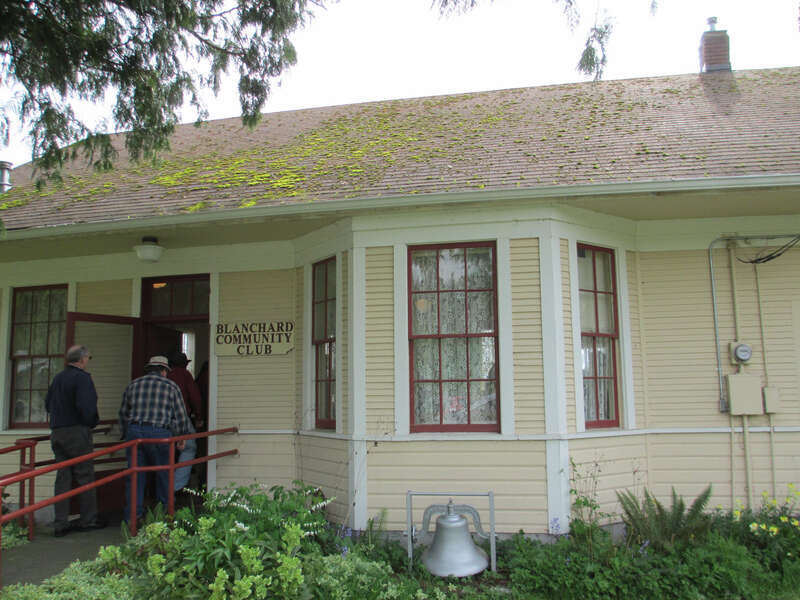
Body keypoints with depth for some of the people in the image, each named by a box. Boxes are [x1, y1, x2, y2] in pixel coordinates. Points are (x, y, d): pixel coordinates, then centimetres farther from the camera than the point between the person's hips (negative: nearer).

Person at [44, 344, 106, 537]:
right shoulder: (82, 377, -13)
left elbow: (48, 403, 19)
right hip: (76, 432, -8)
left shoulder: (57, 378, 13)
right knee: (85, 476, 3)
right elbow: (86, 406, -22)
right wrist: (91, 423, -6)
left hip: (57, 433, 8)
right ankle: (88, 519, 10)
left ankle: (60, 524, 9)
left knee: (62, 477, 8)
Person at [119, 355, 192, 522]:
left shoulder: (133, 384, 15)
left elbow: (123, 414, 19)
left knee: (135, 476, 7)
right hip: (159, 433, -3)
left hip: (134, 431, 3)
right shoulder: (170, 386, 6)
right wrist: (182, 438, 18)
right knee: (164, 475, 10)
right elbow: (181, 416, 6)